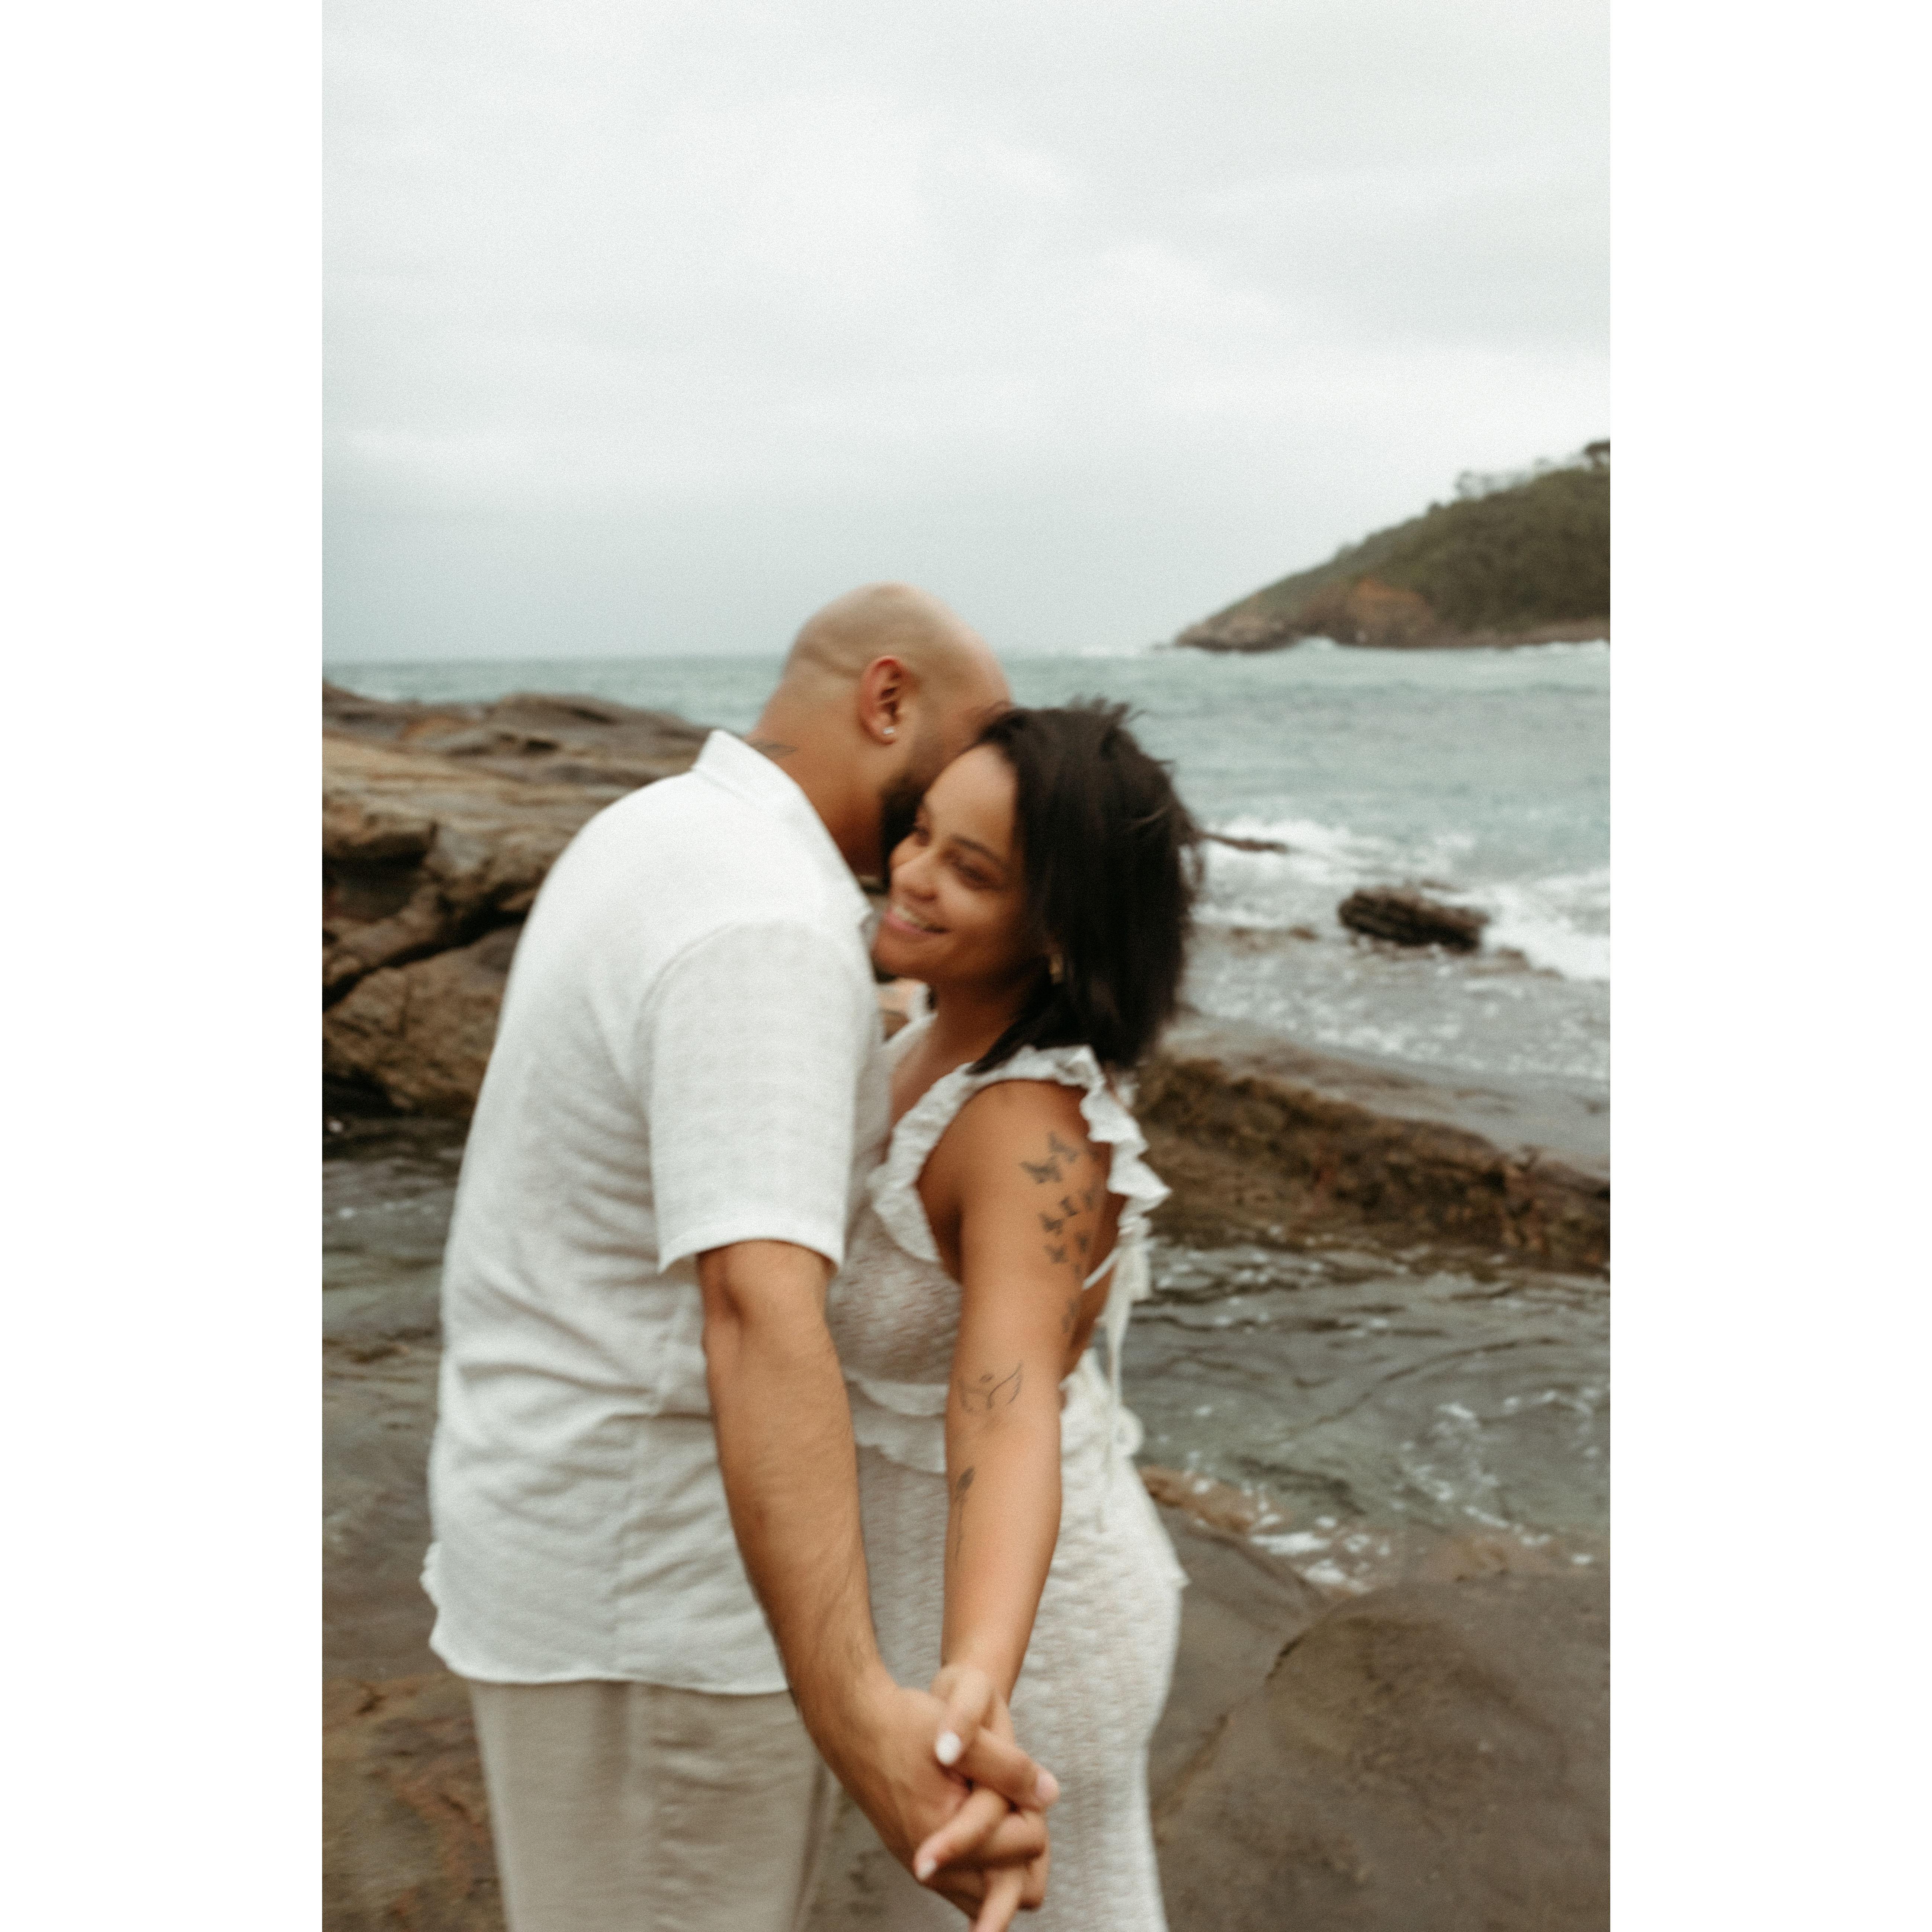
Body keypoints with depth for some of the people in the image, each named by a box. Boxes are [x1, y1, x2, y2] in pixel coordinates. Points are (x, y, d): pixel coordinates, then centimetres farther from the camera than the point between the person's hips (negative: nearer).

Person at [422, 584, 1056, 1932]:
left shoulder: (652, 846, 6)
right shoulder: (764, 933, -28)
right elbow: (758, 1320, -43)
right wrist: (860, 1719, -54)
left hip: (573, 1492, 10)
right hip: (658, 1567, -9)